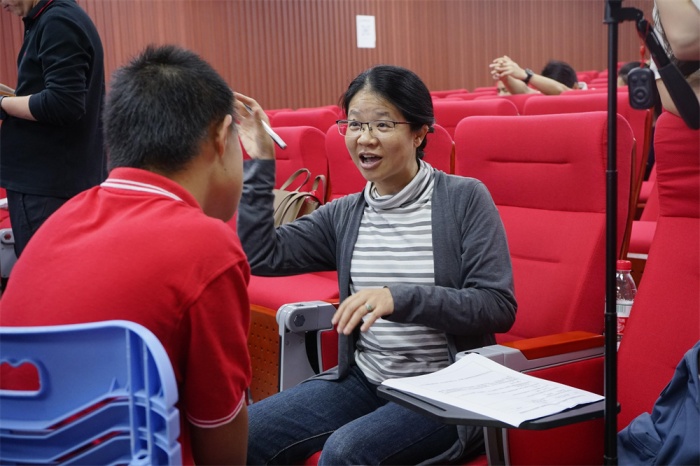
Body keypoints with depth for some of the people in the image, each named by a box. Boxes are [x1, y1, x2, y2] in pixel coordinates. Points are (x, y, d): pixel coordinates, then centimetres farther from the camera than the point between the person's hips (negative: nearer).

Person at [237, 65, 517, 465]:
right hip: (362, 380, 5)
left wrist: (401, 298, -25)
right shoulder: (344, 215, 8)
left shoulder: (464, 198, -7)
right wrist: (260, 159, 0)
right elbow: (261, 255, -1)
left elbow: (499, 307, -14)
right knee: (243, 434, -12)